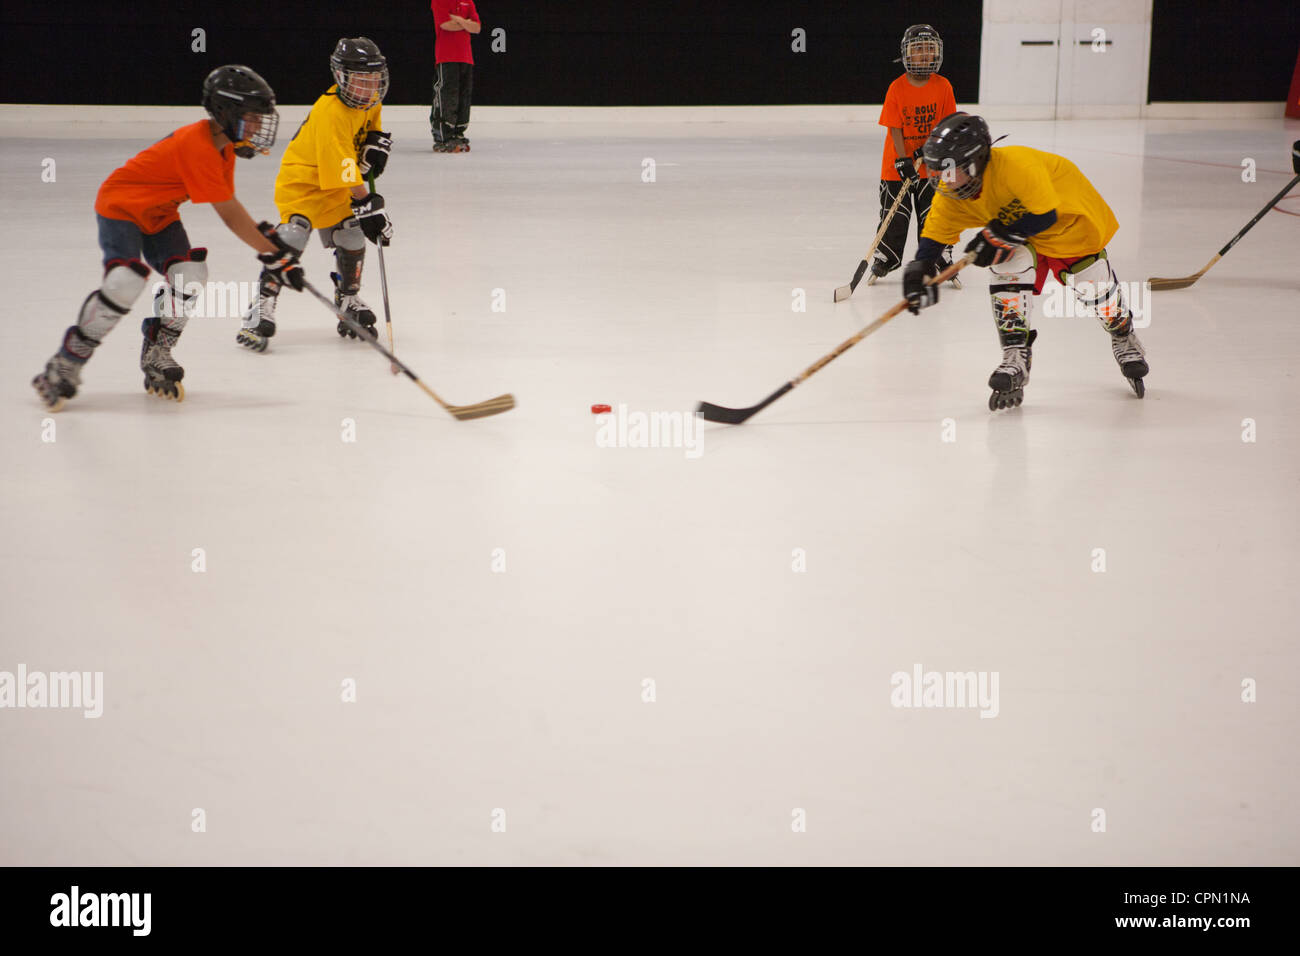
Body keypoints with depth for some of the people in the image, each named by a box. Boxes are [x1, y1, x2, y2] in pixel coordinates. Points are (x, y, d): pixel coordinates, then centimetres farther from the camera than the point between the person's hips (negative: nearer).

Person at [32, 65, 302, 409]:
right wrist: (274, 255, -25)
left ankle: (156, 354, 8)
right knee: (125, 281, -26)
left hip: (159, 214, 9)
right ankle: (66, 364, -15)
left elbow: (230, 211, 3)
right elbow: (231, 214, -29)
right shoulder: (197, 147, -30)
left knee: (190, 274, -9)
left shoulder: (223, 148, 0)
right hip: (120, 205, -9)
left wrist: (272, 247, -6)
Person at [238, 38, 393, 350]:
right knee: (293, 235, -23)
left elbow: (371, 127, 21)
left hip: (335, 186, 8)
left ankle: (349, 301, 28)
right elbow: (345, 171, -31)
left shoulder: (369, 101, -3)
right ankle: (262, 307, -20)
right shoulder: (330, 113, -30)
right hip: (301, 180, -8)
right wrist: (367, 204, -30)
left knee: (353, 238, 4)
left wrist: (376, 144, -1)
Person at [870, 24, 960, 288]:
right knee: (894, 219, 4)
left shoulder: (943, 86, -5)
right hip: (898, 163, -1)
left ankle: (942, 265, 13)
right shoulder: (897, 88, -11)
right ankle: (882, 262, 19)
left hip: (930, 166, 1)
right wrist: (904, 162, -18)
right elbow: (895, 128, -10)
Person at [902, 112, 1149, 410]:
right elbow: (935, 234, -13)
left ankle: (1124, 339, 33)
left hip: (1069, 216, -5)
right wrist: (919, 270, -27)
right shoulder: (950, 194, -21)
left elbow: (1046, 215, -36)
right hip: (1014, 223, 5)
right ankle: (1015, 358, -16)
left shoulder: (1016, 165, -42)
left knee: (1093, 286, 3)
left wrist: (1001, 237, -38)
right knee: (1007, 272, -21)